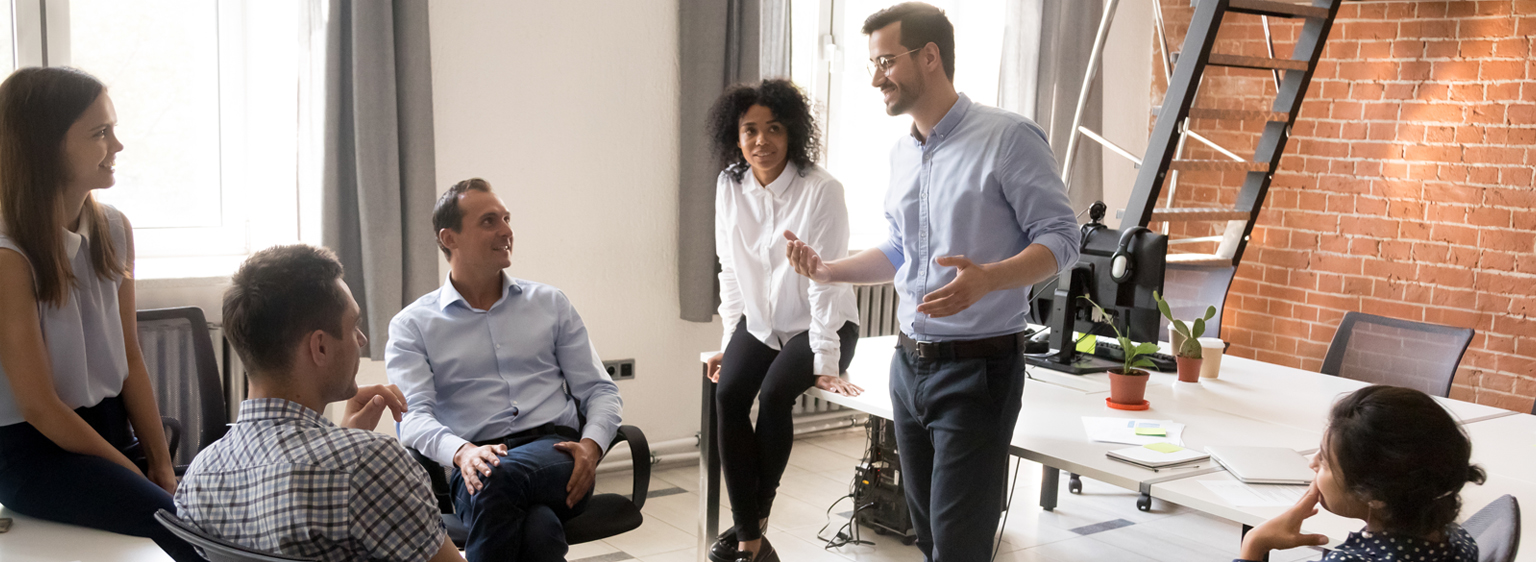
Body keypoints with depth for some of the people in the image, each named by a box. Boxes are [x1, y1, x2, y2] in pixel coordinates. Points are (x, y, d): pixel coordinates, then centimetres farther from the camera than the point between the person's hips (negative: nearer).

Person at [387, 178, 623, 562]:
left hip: (556, 454, 1)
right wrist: (462, 452, -25)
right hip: (477, 463, -1)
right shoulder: (413, 325, 12)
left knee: (498, 479, -37)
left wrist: (591, 445, -7)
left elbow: (600, 391, 16)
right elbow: (413, 415, -2)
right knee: (539, 531, -37)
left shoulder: (550, 304, 19)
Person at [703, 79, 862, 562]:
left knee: (775, 393, -28)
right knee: (729, 392, -22)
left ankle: (756, 519, -7)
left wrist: (825, 362, -22)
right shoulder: (730, 187, -3)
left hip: (820, 324, -4)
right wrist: (729, 342, 4)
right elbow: (731, 270, 5)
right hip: (760, 321, 4)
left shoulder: (821, 190, -18)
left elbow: (825, 282, -20)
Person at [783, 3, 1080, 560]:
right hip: (910, 364, 7)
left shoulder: (1008, 137, -12)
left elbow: (1060, 237, -14)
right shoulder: (902, 154, 11)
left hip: (977, 367, -7)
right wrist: (829, 270, 8)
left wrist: (987, 278, -32)